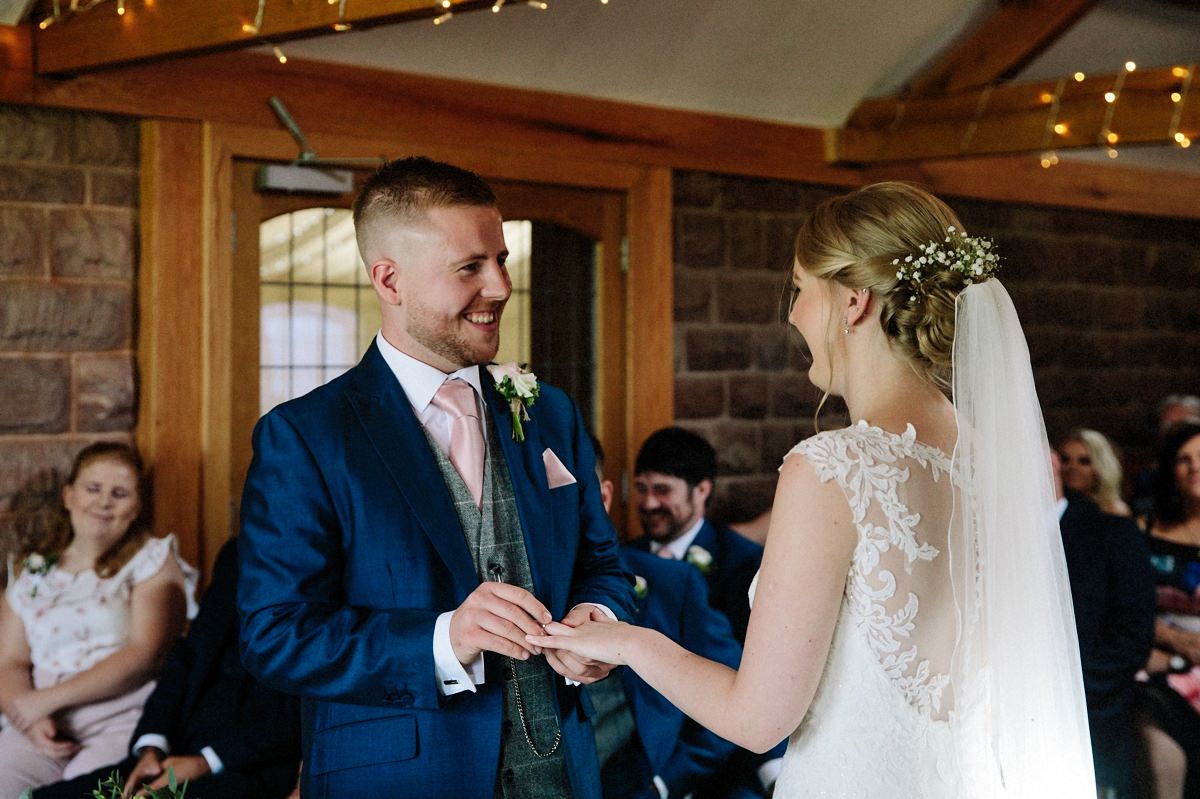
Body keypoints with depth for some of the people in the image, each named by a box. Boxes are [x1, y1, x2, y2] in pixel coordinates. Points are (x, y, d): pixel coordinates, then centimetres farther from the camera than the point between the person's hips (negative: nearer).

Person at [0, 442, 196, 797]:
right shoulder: (30, 569, 18)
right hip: (43, 728, 4)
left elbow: (144, 654, -6)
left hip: (125, 717, -3)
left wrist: (48, 698, -10)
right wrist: (30, 719, -10)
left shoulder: (153, 559, 6)